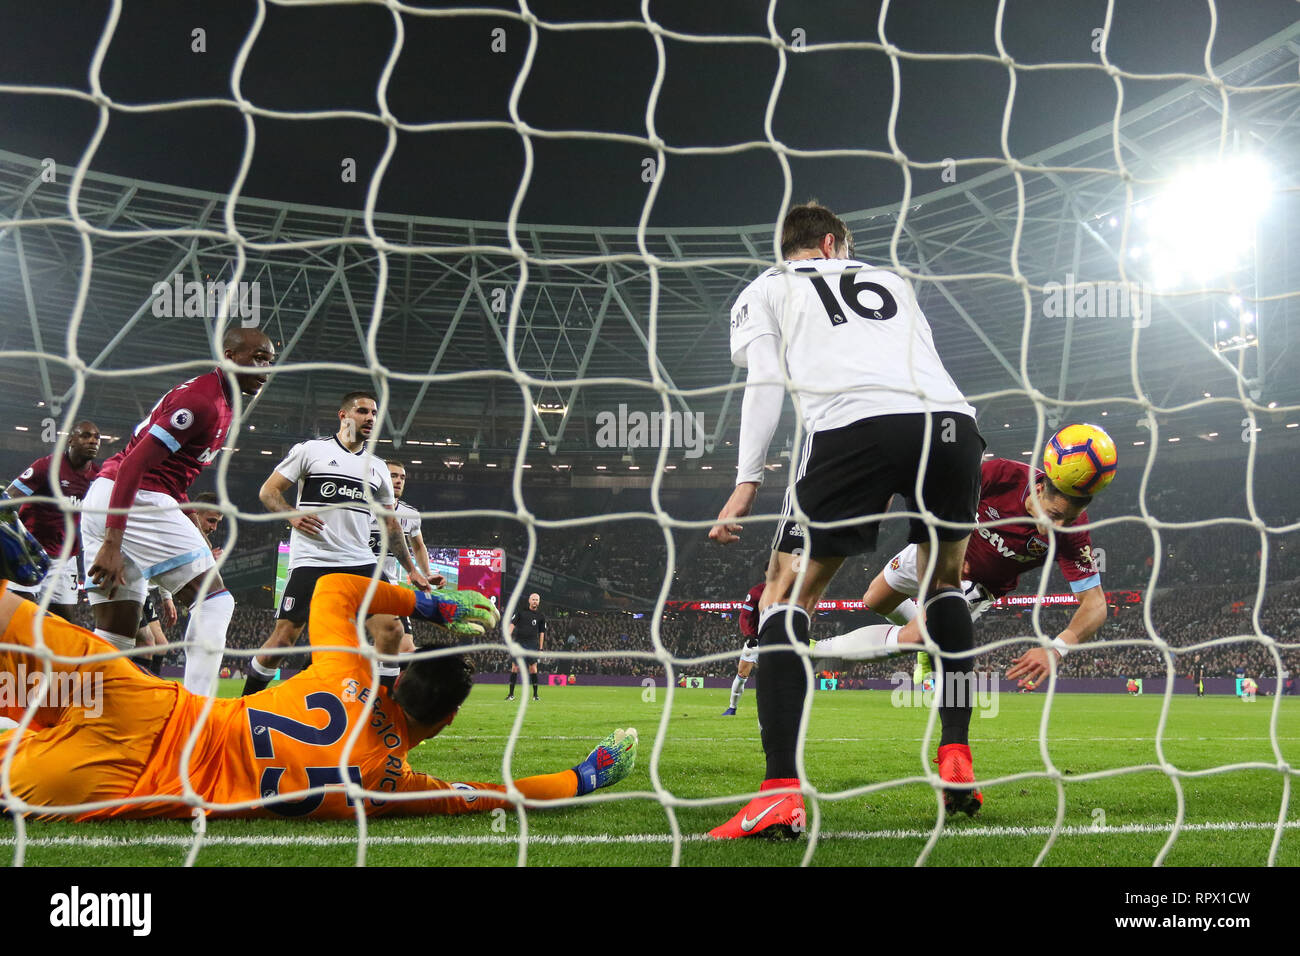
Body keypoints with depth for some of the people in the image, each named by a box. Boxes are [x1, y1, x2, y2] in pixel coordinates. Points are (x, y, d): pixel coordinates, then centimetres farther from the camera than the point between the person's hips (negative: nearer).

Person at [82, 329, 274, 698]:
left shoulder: (221, 404, 20)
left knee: (114, 638, 10)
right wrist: (112, 543, -23)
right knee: (214, 600, -6)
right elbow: (134, 464, -19)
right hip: (136, 501, -10)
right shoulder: (202, 400, -13)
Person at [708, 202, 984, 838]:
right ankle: (957, 764, 21)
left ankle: (781, 792, -10)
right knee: (944, 580, 27)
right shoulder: (890, 282, 37)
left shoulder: (765, 290, 26)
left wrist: (747, 482, 4)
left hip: (855, 426, -4)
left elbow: (765, 383, 10)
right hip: (954, 420, 4)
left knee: (787, 596, 5)